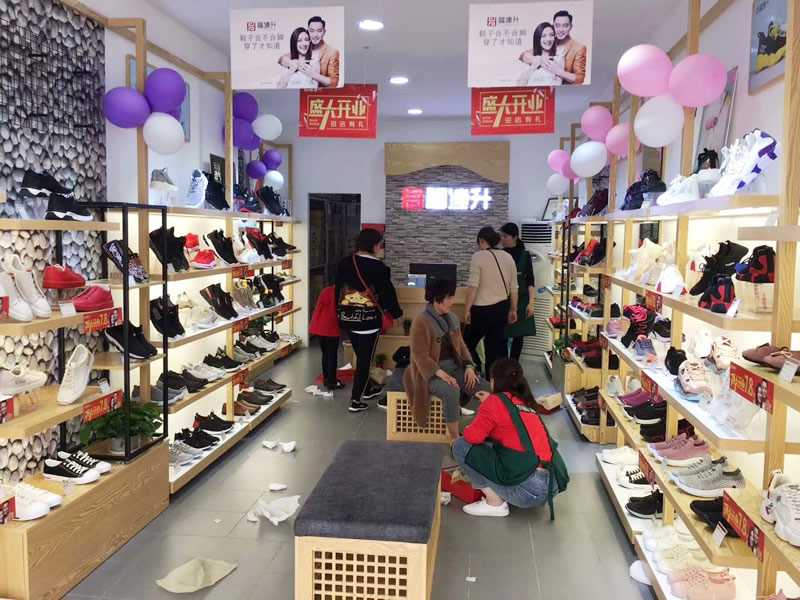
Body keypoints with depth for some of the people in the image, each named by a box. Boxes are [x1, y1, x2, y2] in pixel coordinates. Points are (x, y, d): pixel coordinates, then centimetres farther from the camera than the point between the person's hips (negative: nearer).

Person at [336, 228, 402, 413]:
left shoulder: (344, 263, 4)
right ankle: (356, 401, 4)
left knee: (360, 356, 23)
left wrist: (340, 311, 22)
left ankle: (367, 389, 39)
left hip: (348, 318, 6)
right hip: (369, 320, -6)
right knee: (365, 360, 3)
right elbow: (387, 292, -9)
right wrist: (396, 313, 5)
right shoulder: (378, 267, -13)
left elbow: (338, 289, 11)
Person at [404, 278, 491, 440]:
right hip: (431, 373, -7)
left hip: (454, 367, 7)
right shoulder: (421, 322, -16)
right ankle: (455, 440, -24)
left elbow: (460, 345, 13)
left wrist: (469, 367, -5)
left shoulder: (453, 319, 7)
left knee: (487, 388, -15)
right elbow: (421, 357, -19)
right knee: (451, 392, -38)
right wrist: (443, 375, -27)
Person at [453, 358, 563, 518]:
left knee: (461, 446, -1)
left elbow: (473, 436, -7)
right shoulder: (525, 402, 17)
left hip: (528, 489, -8)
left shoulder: (495, 401, -4)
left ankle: (495, 502, 2)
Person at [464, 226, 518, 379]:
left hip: (482, 309, -6)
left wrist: (467, 309, -10)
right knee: (496, 346, 12)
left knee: (468, 343, 10)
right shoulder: (508, 257, 8)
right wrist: (513, 309, 19)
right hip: (501, 308, 6)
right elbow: (513, 287, 11)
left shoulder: (478, 256, -10)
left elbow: (473, 286, -16)